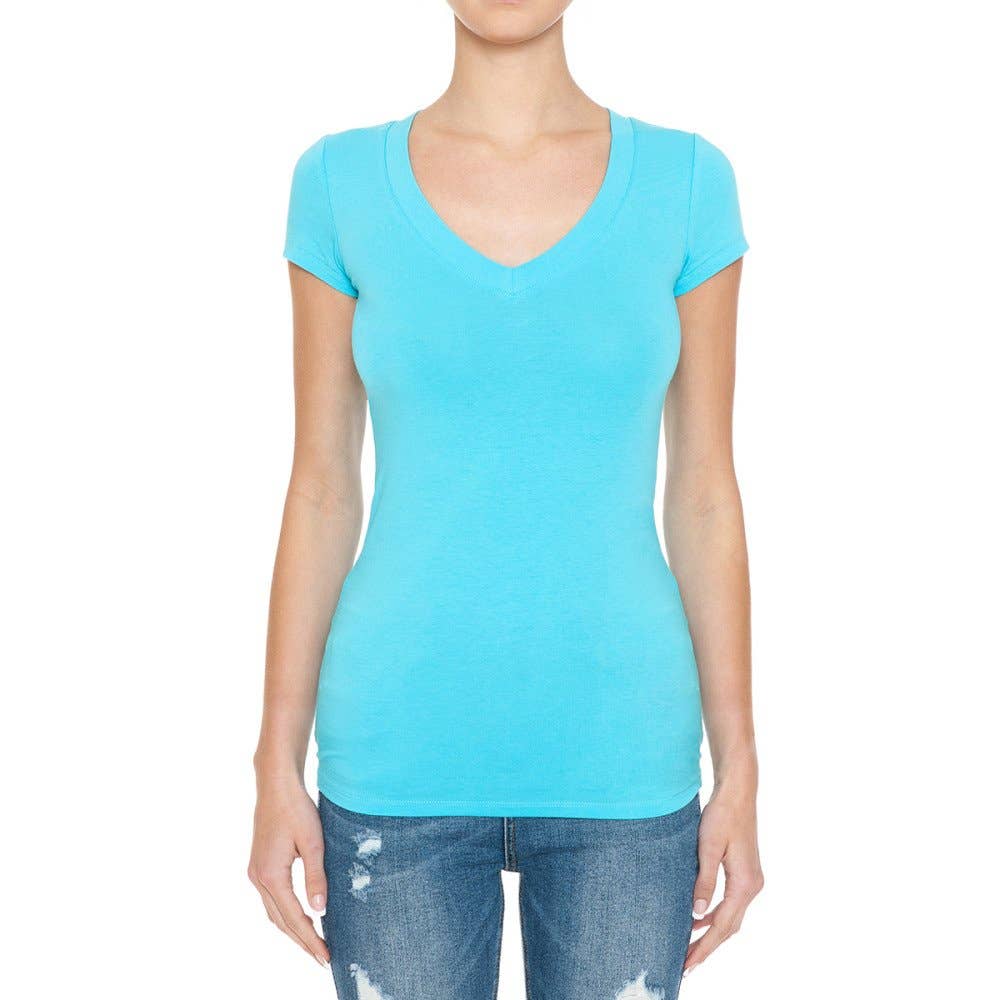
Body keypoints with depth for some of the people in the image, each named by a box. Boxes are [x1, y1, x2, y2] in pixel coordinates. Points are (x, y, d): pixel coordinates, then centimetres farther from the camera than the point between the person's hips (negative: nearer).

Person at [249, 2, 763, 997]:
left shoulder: (686, 180, -1)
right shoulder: (341, 181, -1)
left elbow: (704, 492, 1)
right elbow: (321, 490, 1)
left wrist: (739, 778, 1)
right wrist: (276, 774, 0)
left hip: (617, 756, 1)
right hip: (401, 757, 0)